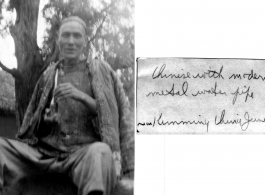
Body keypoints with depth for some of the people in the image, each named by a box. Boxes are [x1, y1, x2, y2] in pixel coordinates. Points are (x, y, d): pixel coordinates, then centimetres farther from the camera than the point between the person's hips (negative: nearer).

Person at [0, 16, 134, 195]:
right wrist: (45, 118, 3)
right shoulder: (48, 75, 20)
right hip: (45, 149, 4)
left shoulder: (100, 71, 11)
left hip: (84, 150, -3)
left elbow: (109, 113, 4)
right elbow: (33, 122, 27)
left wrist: (82, 96, -11)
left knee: (100, 151, -40)